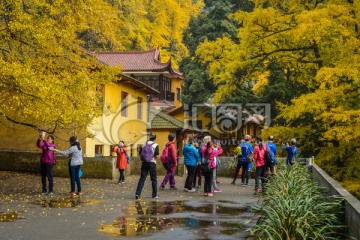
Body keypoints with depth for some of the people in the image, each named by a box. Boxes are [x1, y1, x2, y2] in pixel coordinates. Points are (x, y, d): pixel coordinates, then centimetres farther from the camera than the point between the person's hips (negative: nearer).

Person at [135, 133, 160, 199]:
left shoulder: (144, 144, 5)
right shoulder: (155, 145, -5)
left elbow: (140, 154, 7)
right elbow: (157, 156, -10)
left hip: (144, 162, 3)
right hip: (152, 163, -3)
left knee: (142, 178, 3)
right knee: (154, 179, 8)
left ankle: (138, 194, -4)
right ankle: (155, 194, 14)